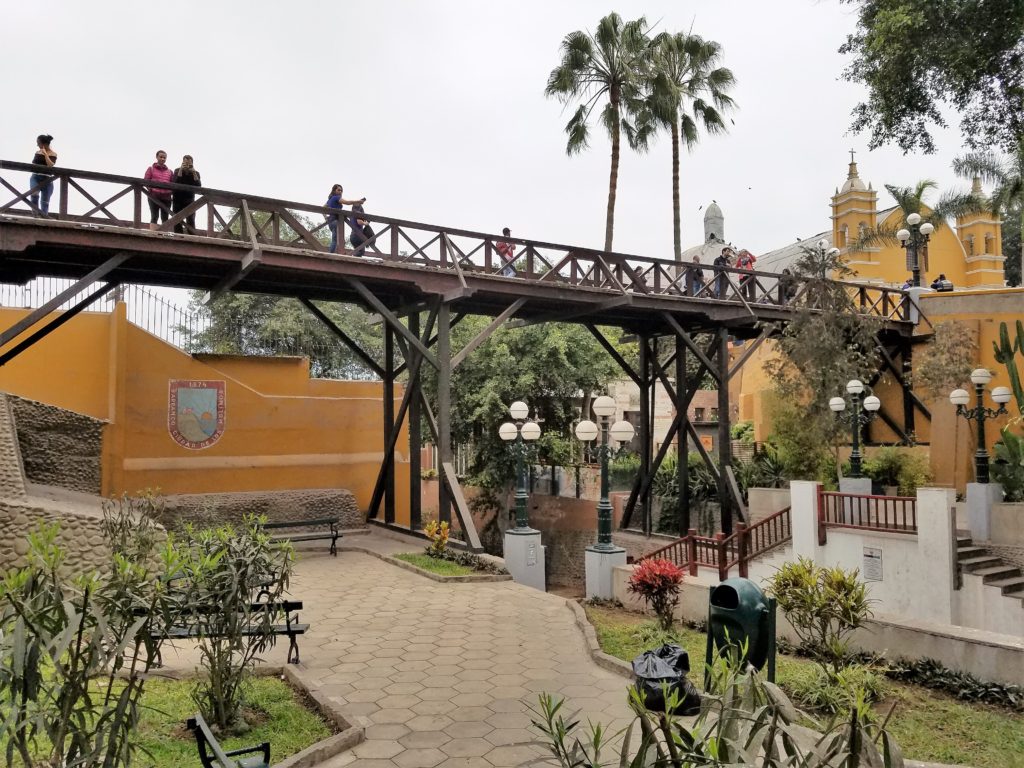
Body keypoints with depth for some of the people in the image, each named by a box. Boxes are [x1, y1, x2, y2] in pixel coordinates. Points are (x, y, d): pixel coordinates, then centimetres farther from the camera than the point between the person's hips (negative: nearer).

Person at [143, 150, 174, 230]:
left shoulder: (170, 171, 16)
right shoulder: (151, 169, 9)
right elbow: (146, 181, 2)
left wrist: (170, 191, -7)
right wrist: (151, 189, -12)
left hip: (166, 197, 3)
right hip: (154, 196, -3)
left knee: (165, 218, 2)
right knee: (154, 216, -8)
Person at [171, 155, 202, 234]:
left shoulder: (195, 173, 2)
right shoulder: (177, 171, 1)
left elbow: (198, 186, -13)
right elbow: (175, 183, -16)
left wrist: (194, 172, -19)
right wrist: (181, 169, -20)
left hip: (189, 200, 0)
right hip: (178, 199, 1)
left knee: (191, 221, -13)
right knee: (177, 221, -2)